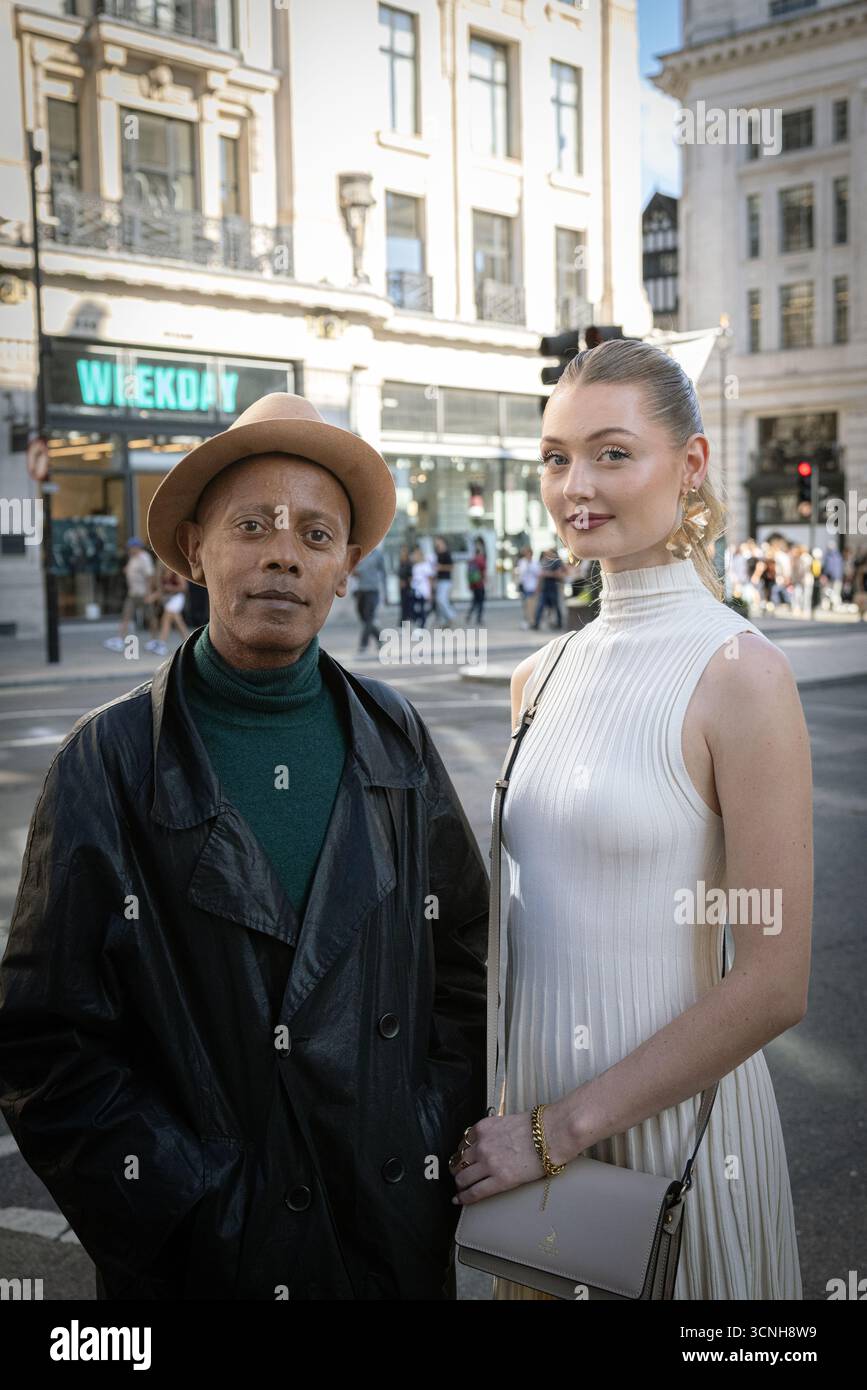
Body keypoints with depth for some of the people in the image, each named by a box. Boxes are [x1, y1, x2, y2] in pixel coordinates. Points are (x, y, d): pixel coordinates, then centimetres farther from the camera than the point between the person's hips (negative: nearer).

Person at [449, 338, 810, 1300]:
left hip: (666, 1116, -6)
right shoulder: (541, 676, 3)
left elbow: (772, 986, -18)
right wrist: (513, 1115, 7)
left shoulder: (739, 674, -16)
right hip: (534, 1104, 6)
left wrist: (563, 1126, -14)